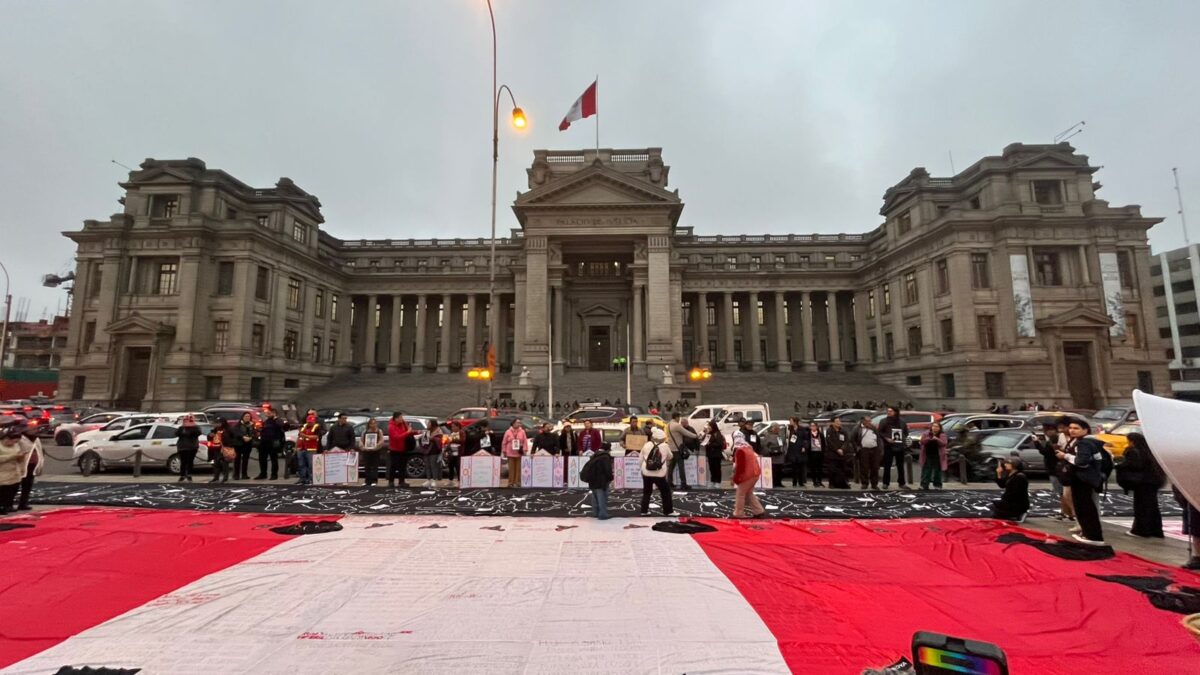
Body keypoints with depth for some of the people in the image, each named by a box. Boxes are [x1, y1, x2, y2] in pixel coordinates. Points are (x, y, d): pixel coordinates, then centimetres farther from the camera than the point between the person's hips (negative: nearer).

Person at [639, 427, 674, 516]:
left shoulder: (647, 445, 2)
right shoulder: (665, 446, -3)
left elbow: (641, 459, 8)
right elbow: (670, 457, 15)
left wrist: (642, 469, 20)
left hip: (646, 473, 3)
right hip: (659, 474, -3)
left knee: (646, 492, 16)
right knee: (665, 492, 12)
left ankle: (644, 510, 17)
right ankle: (668, 511, 15)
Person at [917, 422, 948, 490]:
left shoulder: (942, 435, 1)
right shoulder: (926, 433, 4)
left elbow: (944, 443, -13)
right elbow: (922, 441, -6)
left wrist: (937, 439, -29)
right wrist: (929, 439, -23)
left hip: (938, 457, 0)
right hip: (927, 456, 0)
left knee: (937, 472, 9)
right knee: (926, 472, 1)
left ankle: (938, 485, 20)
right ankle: (924, 486, 3)